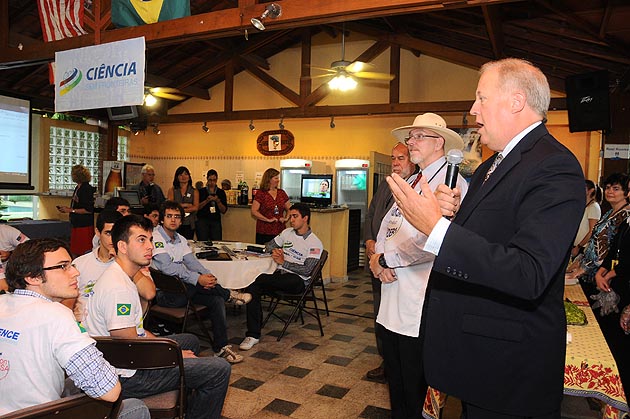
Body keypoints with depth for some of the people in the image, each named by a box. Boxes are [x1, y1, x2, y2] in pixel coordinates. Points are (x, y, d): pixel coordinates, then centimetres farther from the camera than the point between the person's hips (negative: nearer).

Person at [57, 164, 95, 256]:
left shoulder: (87, 189, -14)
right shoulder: (77, 188, 14)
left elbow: (88, 210, -19)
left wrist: (71, 210, -14)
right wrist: (67, 209, 11)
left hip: (85, 225, -9)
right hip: (76, 225, 9)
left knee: (85, 251, -6)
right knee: (75, 252, 12)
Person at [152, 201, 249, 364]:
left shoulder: (180, 239, 16)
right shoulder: (155, 237, -11)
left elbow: (192, 262, 7)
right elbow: (167, 267, -23)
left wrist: (207, 275, -16)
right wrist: (198, 278, -32)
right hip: (164, 294, -7)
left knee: (216, 300, -11)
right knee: (197, 279, -31)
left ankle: (221, 347, -6)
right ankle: (229, 295, -6)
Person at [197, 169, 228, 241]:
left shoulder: (221, 192, 10)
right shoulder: (201, 191, 7)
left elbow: (224, 210, 5)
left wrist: (218, 201, -10)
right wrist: (207, 201, -13)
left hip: (216, 221, 1)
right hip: (202, 220, -1)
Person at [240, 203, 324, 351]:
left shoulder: (315, 243, -5)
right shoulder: (287, 233, 16)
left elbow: (307, 271, -13)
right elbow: (268, 245, 22)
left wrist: (283, 262, -15)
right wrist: (274, 250, -2)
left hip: (298, 280, -6)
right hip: (280, 274, 6)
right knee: (252, 286, -24)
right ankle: (253, 335, -21)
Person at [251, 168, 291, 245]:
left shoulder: (282, 193, 11)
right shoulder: (261, 193, -2)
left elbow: (289, 209, 17)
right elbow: (254, 211, -9)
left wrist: (286, 218, -2)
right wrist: (268, 220, -14)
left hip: (280, 232, 4)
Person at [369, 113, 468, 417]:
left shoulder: (451, 182, -14)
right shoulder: (410, 183, 16)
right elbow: (387, 225, 16)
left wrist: (386, 259, -15)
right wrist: (376, 258, -5)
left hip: (419, 302, -8)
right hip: (392, 299, 9)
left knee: (416, 391, 8)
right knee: (395, 379, 23)